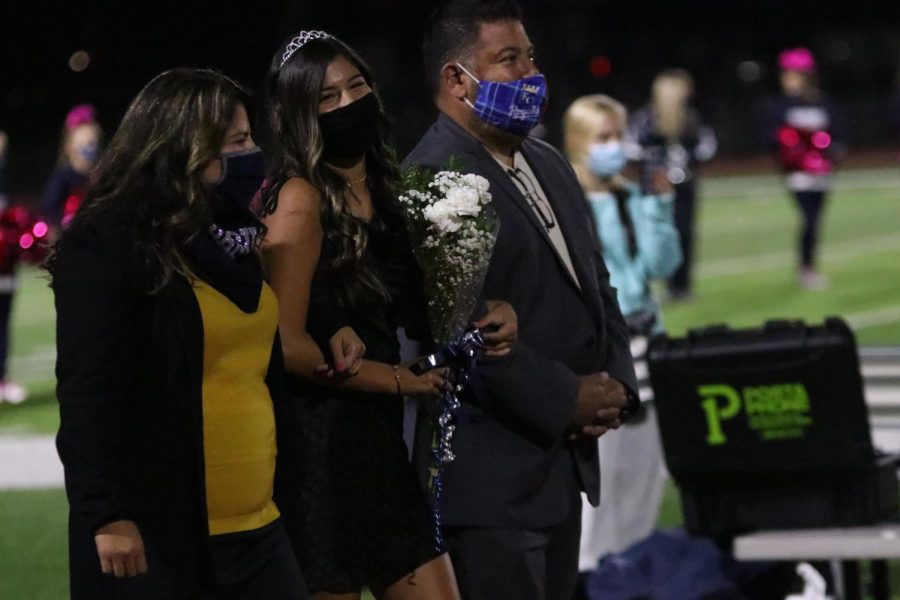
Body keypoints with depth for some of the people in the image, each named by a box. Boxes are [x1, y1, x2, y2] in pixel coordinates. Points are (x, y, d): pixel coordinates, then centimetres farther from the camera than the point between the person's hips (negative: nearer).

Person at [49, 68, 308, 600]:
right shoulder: (106, 245, -8)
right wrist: (106, 513, -21)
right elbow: (87, 392, -15)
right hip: (154, 537, -7)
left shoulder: (234, 242, 16)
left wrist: (285, 490, 17)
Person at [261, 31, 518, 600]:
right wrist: (400, 380, -7)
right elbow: (287, 345, -18)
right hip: (320, 443, -8)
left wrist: (491, 314, 0)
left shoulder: (387, 187, 10)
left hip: (381, 442, 8)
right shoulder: (302, 199, -12)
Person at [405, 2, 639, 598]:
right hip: (491, 475, -9)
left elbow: (596, 285, 21)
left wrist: (614, 383, 3)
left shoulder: (549, 165, 16)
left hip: (564, 455, 9)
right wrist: (567, 401, -16)